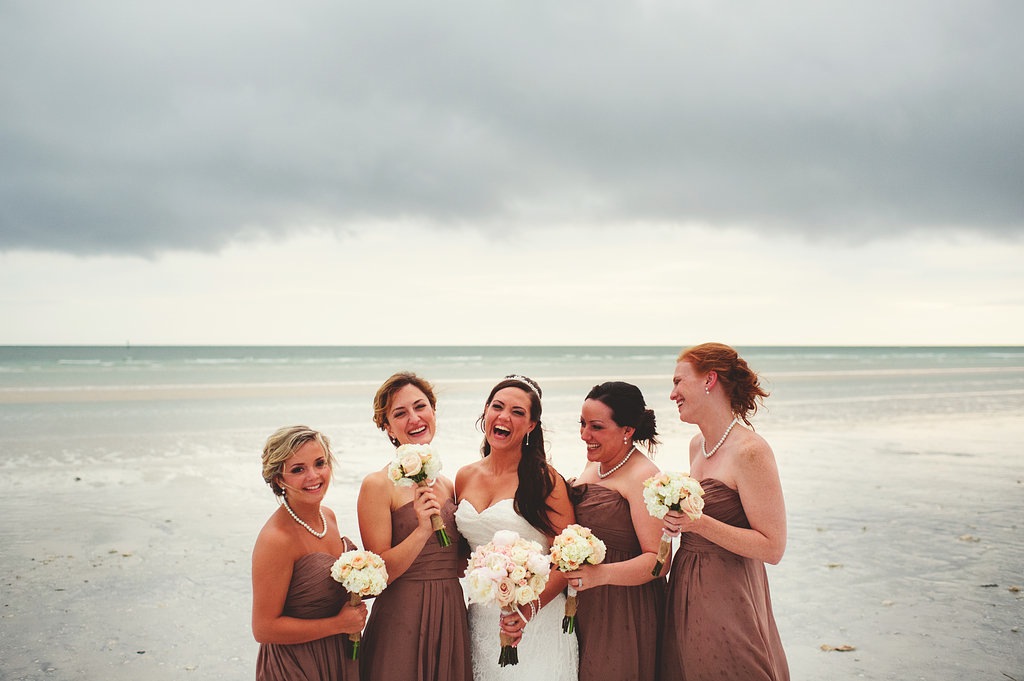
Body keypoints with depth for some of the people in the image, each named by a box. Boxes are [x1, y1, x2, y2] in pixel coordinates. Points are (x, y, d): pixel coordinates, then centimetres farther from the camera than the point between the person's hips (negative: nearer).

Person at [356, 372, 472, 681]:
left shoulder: (449, 487, 8)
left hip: (451, 618, 6)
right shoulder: (378, 485, -10)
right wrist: (423, 530, -24)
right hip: (402, 623, -5)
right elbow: (380, 573, -14)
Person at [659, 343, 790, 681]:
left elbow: (773, 548, -18)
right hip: (685, 595, 8)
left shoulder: (750, 451, -17)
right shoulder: (697, 444, 9)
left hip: (727, 601, -8)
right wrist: (676, 517, 2)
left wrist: (698, 523, -23)